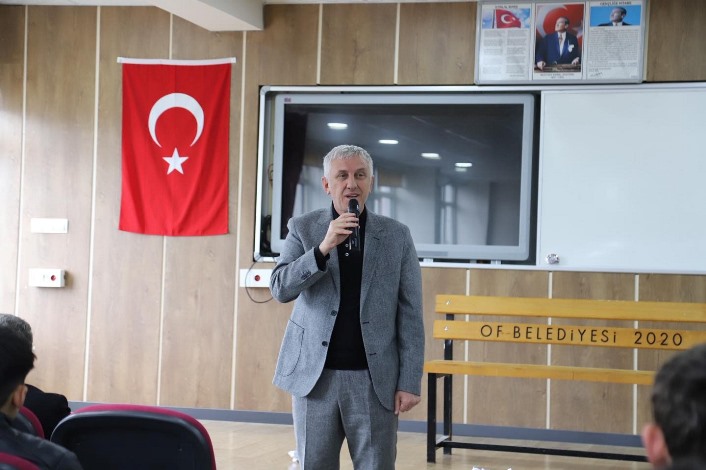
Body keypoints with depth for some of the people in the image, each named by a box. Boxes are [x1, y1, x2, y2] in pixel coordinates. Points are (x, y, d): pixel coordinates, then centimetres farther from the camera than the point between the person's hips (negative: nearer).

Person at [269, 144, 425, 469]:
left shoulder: (397, 236, 2)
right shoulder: (303, 229, 4)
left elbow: (410, 315, 1)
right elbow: (280, 289, -7)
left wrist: (410, 381, -5)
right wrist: (324, 248, -20)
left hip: (374, 379, -1)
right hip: (315, 374, 1)